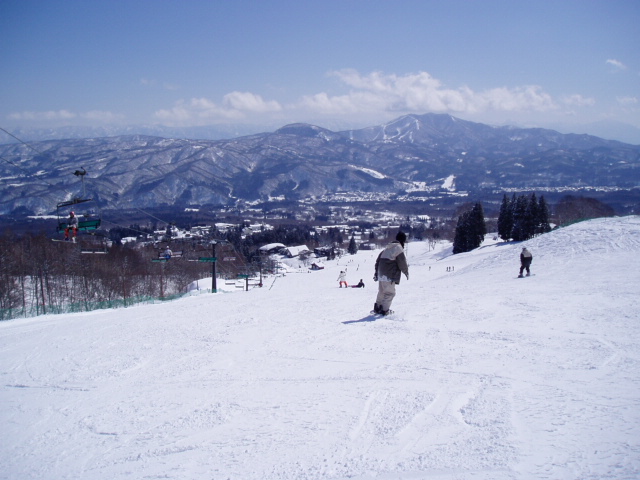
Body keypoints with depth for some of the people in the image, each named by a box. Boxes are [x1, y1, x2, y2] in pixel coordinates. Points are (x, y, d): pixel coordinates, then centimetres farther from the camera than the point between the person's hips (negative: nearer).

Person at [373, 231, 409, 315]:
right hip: (390, 276, -8)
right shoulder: (399, 248, -9)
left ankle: (377, 308, 24)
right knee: (390, 293, -1)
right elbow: (402, 263, -10)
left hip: (381, 275, 8)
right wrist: (406, 272, 8)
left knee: (381, 292, 19)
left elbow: (378, 260, 19)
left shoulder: (387, 247, 17)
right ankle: (384, 310, -6)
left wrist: (376, 273, 23)